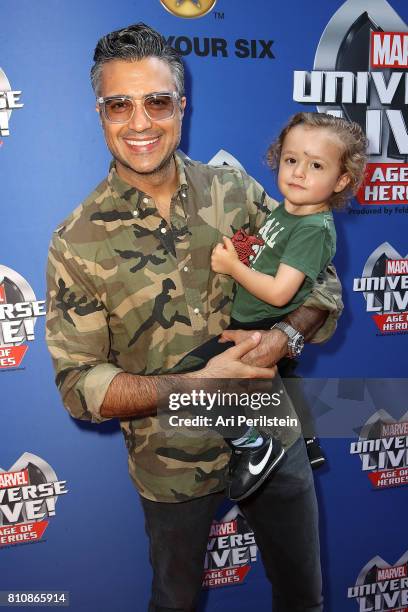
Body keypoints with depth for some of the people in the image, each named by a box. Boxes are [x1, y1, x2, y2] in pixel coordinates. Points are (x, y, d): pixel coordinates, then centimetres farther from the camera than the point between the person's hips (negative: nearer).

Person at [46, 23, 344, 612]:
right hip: (172, 464, -2)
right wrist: (198, 384, -27)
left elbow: (322, 282, -2)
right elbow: (78, 383, -14)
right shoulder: (77, 241, -15)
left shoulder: (236, 192, -7)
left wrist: (285, 335, -24)